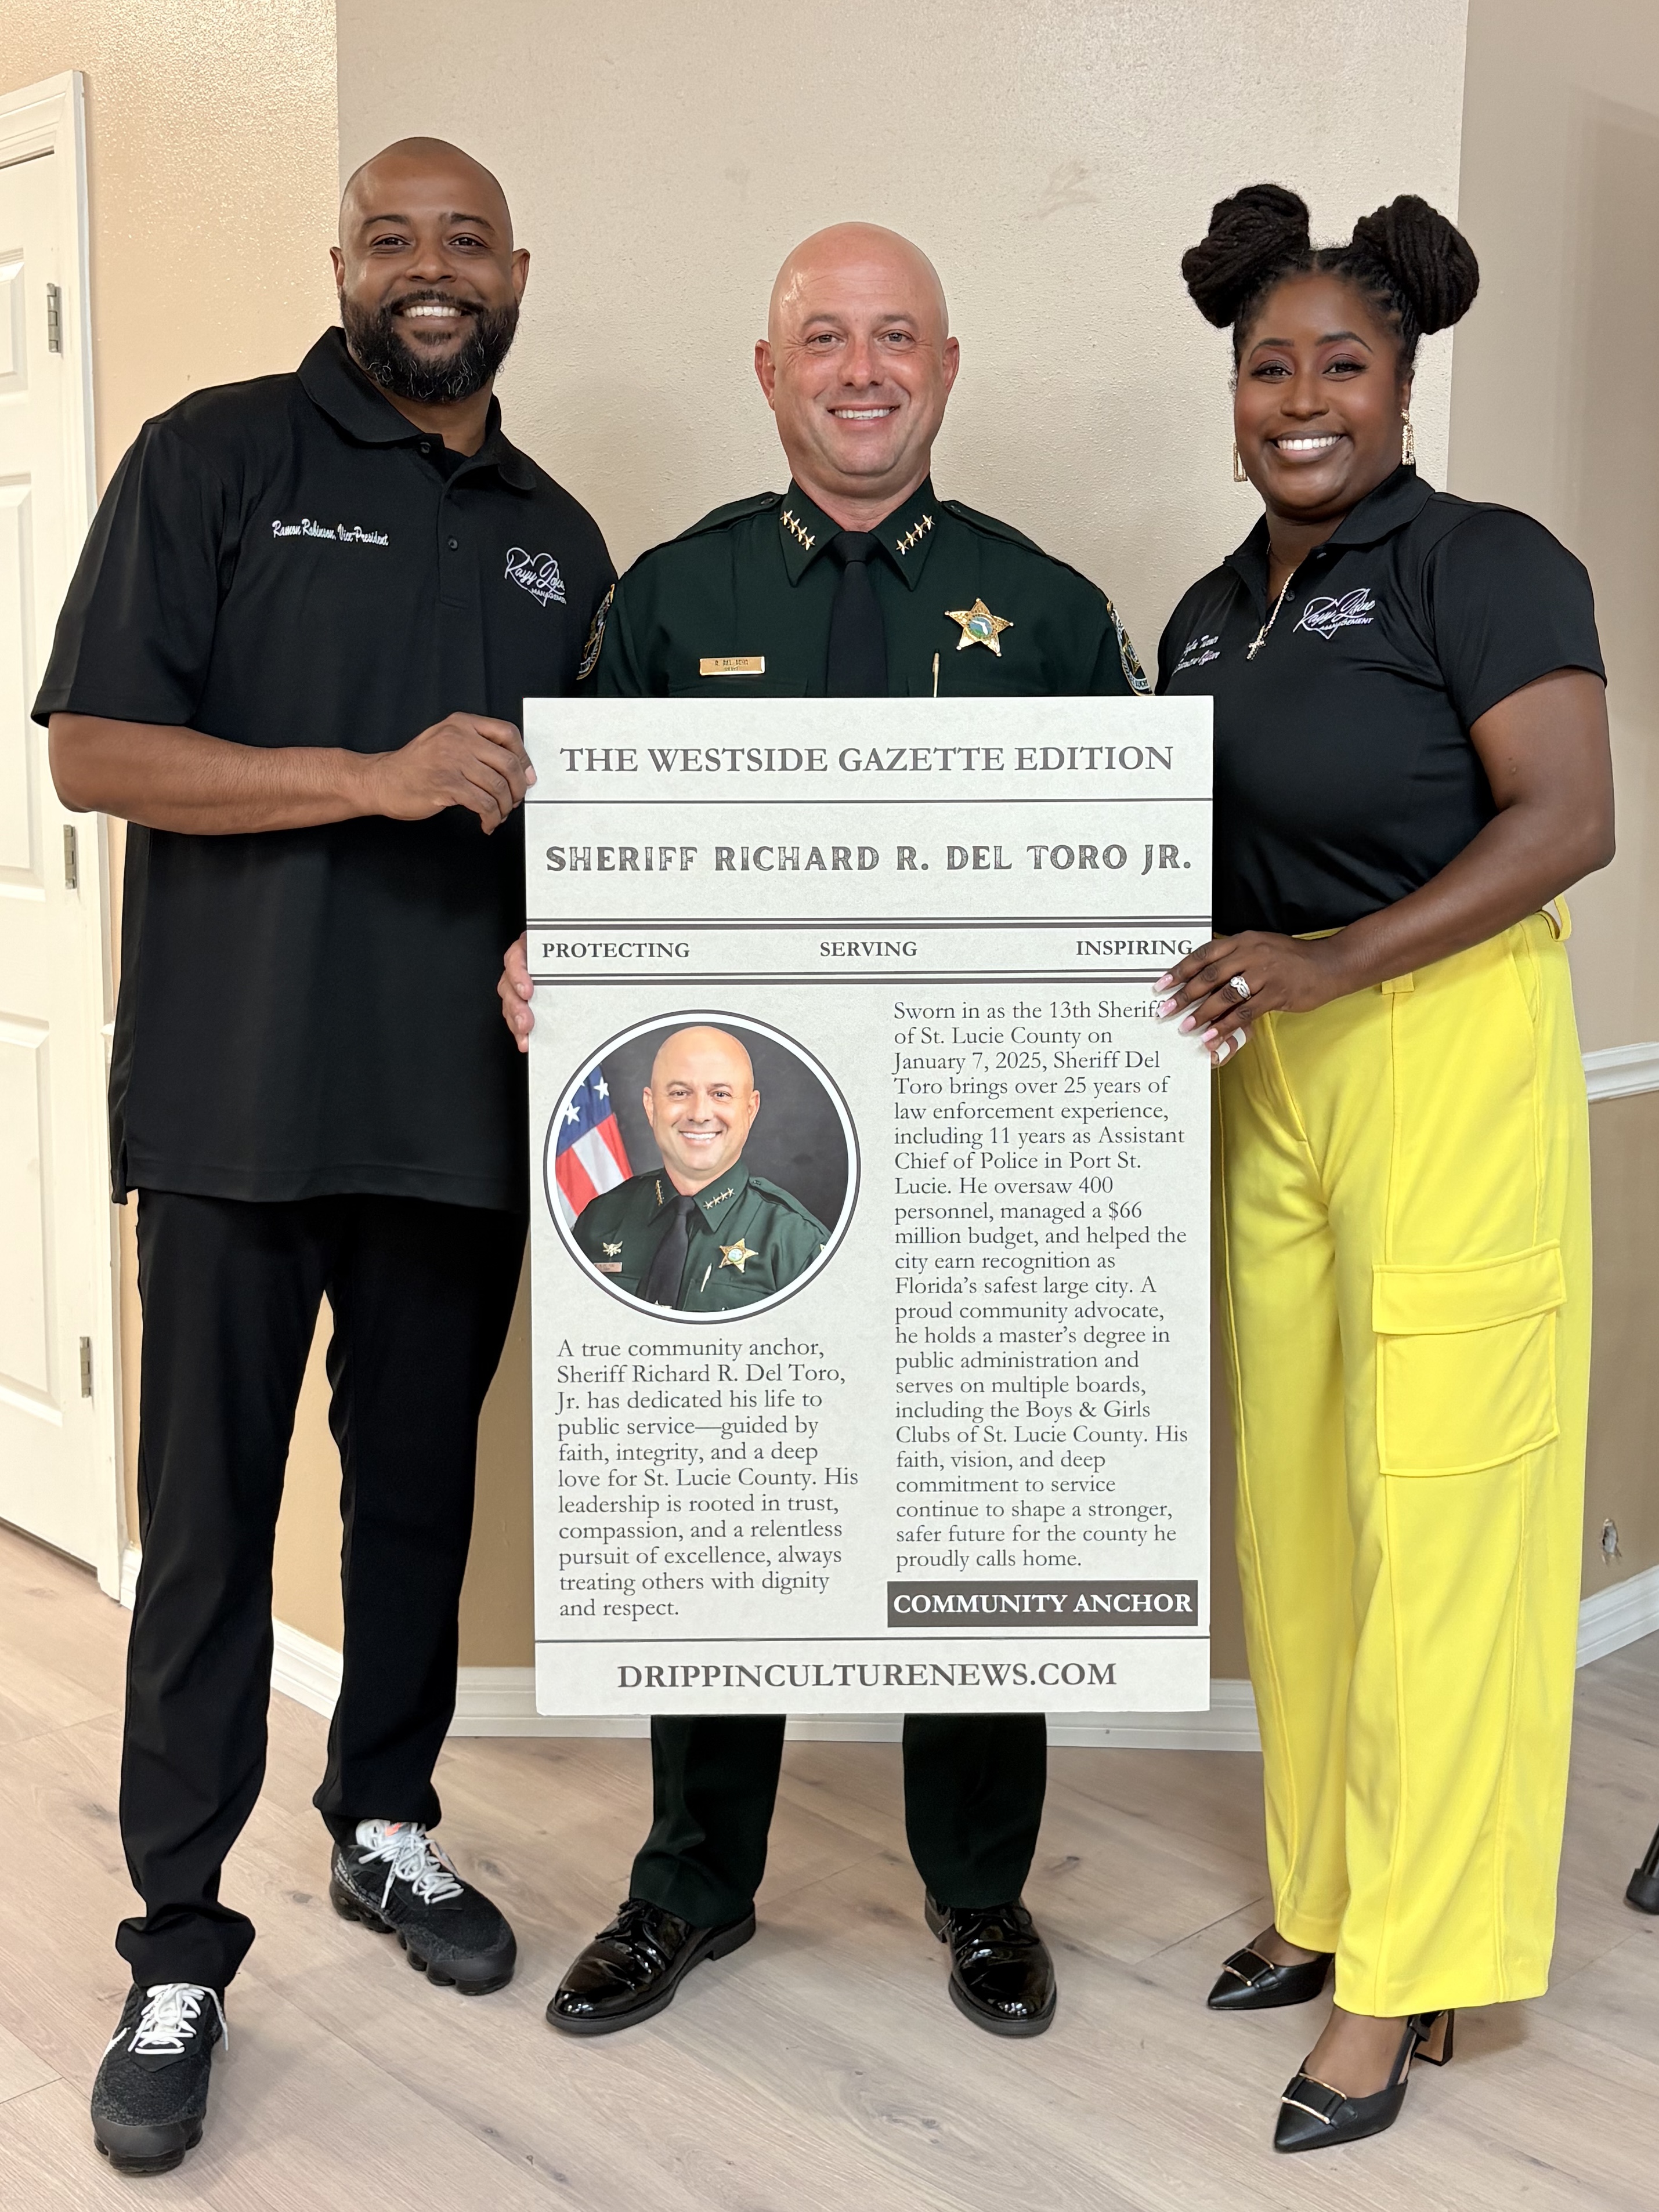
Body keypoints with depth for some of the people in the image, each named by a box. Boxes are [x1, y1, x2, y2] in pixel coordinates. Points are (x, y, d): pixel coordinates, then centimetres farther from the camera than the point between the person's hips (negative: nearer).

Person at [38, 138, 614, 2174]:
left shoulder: (558, 539, 14)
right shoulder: (220, 457, 0)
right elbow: (93, 750, -9)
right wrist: (377, 775, -18)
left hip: (458, 1103, 5)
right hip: (238, 1099, -4)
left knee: (422, 1489, 15)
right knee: (210, 1525, 2)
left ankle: (386, 1823, 35)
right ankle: (178, 1951, 15)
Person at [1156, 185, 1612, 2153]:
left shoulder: (1484, 565, -5)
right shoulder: (1211, 615, 16)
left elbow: (1568, 821, -15)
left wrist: (1334, 961, -23)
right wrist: (1215, 989, 2)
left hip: (1448, 1057, -7)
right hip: (1271, 1081, 7)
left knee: (1430, 1510, -3)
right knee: (1292, 1500, 10)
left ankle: (1400, 1978, 9)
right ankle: (1323, 1897, 26)